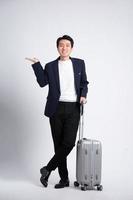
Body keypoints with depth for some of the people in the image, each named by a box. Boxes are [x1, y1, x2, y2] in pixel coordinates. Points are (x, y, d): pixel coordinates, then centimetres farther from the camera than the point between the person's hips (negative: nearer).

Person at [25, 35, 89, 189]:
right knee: (58, 144, 4)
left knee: (69, 143, -12)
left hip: (73, 109, 0)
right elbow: (42, 82, -7)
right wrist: (36, 65, -10)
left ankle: (48, 169, 7)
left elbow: (84, 83, 17)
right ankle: (64, 179, 16)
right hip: (56, 109, 0)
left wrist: (83, 95, 0)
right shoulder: (50, 66, 7)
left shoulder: (79, 63, 10)